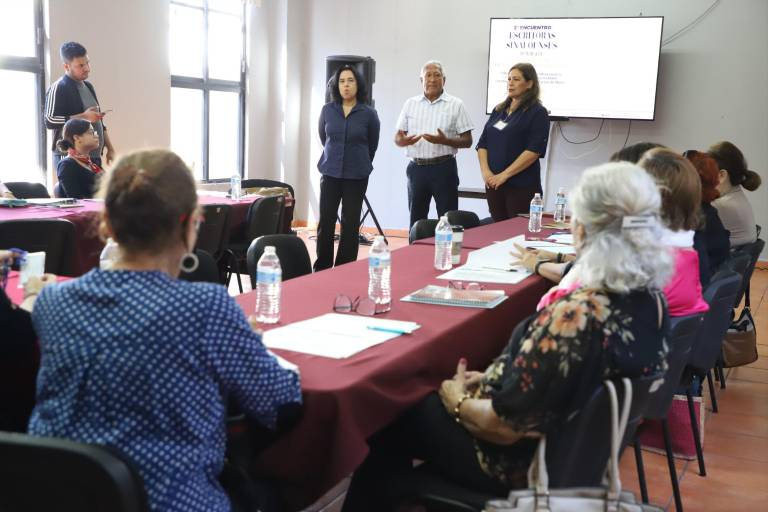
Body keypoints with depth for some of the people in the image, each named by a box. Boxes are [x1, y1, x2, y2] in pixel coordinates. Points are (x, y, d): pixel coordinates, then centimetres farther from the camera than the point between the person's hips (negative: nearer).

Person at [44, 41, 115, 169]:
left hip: (94, 156, 7)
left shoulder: (88, 86, 18)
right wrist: (84, 117, -18)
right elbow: (50, 121, -15)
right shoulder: (58, 88, -7)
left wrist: (110, 148, 18)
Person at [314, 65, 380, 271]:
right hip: (330, 173, 1)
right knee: (326, 221, 2)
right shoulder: (327, 110, 1)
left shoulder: (368, 114, -5)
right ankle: (322, 269, 12)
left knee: (350, 224, 4)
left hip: (357, 175, -1)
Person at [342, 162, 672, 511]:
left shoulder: (577, 316, -35)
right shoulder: (651, 297, -8)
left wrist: (458, 400, -7)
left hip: (527, 461, -8)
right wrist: (493, 378, 7)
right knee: (429, 394, 24)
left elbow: (503, 426, -26)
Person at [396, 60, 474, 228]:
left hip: (444, 168, -3)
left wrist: (445, 141, -19)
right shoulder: (410, 104, 9)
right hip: (416, 168, 3)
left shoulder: (456, 105, 1)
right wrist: (403, 141, -15)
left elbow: (467, 141, -1)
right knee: (416, 219, 10)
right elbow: (397, 137, 10)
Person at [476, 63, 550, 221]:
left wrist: (504, 175, -16)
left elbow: (534, 150, -14)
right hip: (493, 184, 6)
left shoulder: (538, 112, -4)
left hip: (522, 186, -6)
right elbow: (482, 144, 11)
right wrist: (486, 172, -5)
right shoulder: (499, 110, 15)